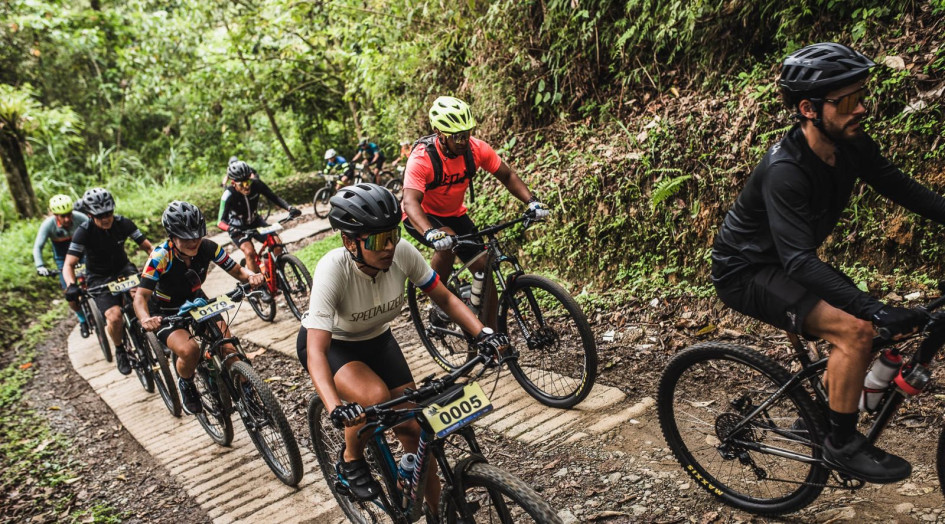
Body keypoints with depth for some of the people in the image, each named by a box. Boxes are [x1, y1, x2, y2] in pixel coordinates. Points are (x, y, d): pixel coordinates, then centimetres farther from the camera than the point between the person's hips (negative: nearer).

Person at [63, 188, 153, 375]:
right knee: (115, 317, -24)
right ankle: (119, 350, 6)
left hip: (123, 269, 2)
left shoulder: (123, 223, -14)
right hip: (99, 278, -2)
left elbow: (147, 246, -12)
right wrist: (71, 286, -41)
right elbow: (69, 265, -21)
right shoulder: (84, 232, -20)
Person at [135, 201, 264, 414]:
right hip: (165, 313, -3)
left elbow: (236, 270, -14)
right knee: (189, 350, -31)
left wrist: (251, 276, -37)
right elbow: (141, 295, -34)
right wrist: (145, 319, -55)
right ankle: (185, 384, 3)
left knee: (230, 348, -17)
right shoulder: (160, 257, -30)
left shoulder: (207, 247, -21)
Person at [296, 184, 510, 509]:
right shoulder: (333, 269, -36)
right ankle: (351, 461, -1)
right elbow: (316, 351, -39)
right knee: (376, 397, -33)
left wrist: (484, 333, -27)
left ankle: (436, 510, 17)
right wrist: (335, 408, -54)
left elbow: (445, 299, -12)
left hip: (376, 339, 4)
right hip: (329, 344, -4)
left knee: (415, 426, -5)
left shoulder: (403, 253, -25)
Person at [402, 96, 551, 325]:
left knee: (483, 267, -6)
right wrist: (431, 234, -60)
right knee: (448, 242, -35)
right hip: (422, 216, -4)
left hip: (454, 214, 5)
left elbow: (507, 176, -8)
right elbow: (410, 202, -42)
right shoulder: (421, 158, -31)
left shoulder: (476, 148, -18)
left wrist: (531, 201, -25)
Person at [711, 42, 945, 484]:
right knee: (855, 329, -23)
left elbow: (901, 187, 5)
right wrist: (874, 309, -43)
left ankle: (822, 415, 22)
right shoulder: (784, 171, -31)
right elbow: (799, 261, -37)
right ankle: (842, 444, -5)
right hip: (744, 273, -8)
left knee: (885, 326, 5)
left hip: (785, 263, 9)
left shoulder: (851, 146, -6)